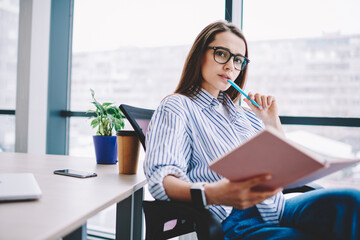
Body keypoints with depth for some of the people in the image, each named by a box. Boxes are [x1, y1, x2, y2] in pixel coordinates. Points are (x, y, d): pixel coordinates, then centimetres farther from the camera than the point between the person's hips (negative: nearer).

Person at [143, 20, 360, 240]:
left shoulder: (244, 113, 23)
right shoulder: (176, 108, 3)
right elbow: (161, 178, -15)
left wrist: (273, 123, 14)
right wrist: (211, 194, -35)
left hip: (277, 211, 7)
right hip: (231, 221, -7)